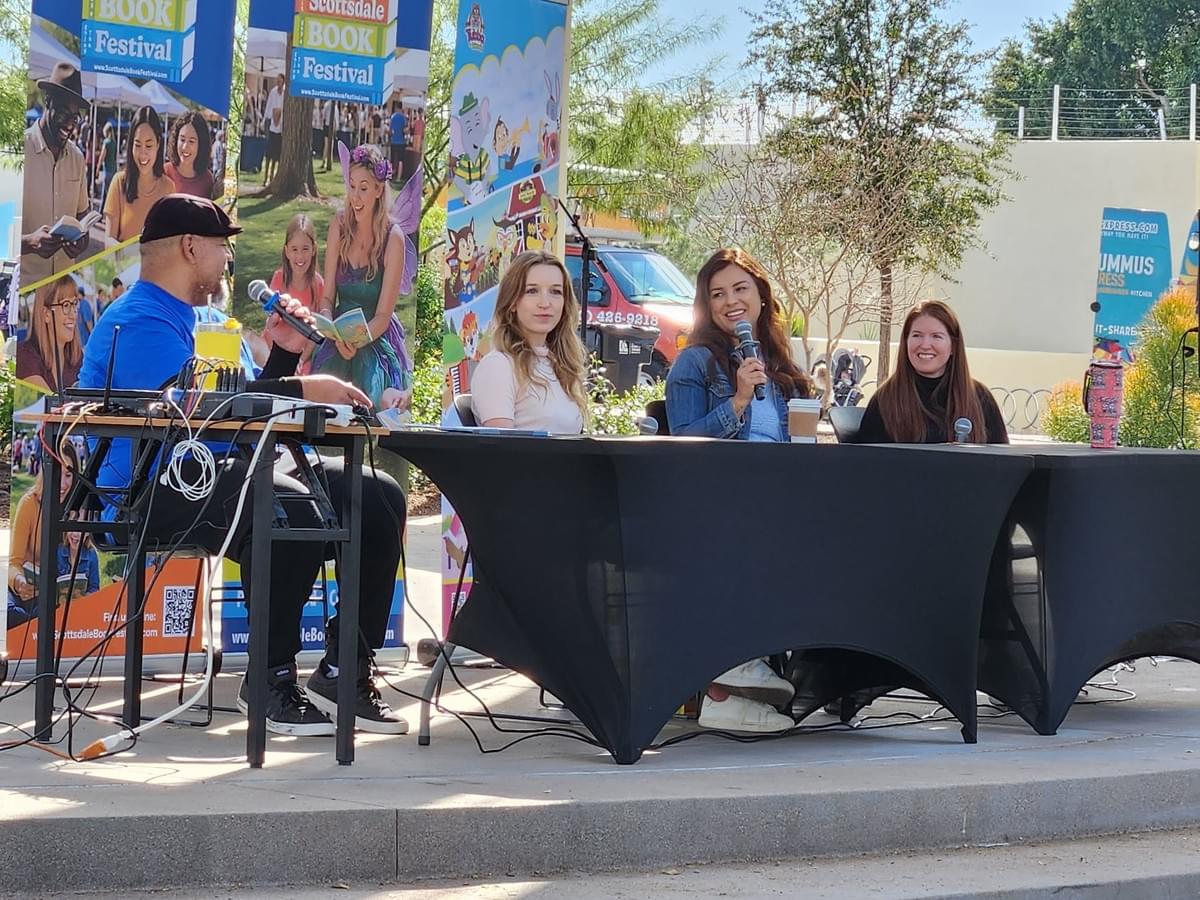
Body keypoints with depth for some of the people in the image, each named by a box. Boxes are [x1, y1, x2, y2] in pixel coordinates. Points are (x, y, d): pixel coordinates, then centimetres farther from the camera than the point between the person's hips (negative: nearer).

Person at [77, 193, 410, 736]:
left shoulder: (195, 321, 25)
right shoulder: (139, 323, -8)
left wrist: (285, 354, 10)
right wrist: (301, 390, -24)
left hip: (215, 473, 10)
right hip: (155, 488, -10)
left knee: (378, 497, 0)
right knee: (291, 513, -38)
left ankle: (345, 671, -1)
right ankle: (272, 680, -22)